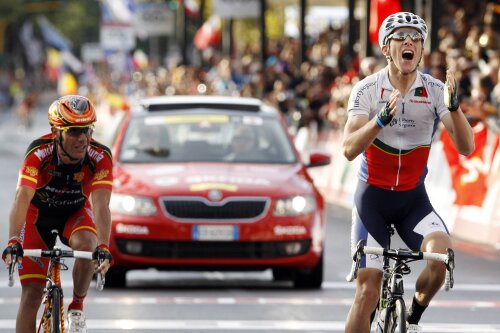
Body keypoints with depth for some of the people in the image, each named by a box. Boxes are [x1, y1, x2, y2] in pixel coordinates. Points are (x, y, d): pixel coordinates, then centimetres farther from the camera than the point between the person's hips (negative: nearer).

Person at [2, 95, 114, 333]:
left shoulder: (100, 157, -29)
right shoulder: (39, 153, -33)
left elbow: (101, 205, -38)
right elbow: (22, 199, -43)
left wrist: (103, 246, -55)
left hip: (75, 214, 1)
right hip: (39, 215, -1)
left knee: (87, 244, -32)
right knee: (32, 293, -8)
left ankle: (77, 306, -7)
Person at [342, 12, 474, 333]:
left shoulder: (435, 90, -9)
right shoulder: (367, 89, -13)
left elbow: (466, 147, -18)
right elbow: (349, 149, -25)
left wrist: (453, 107, -36)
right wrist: (382, 119, -43)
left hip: (413, 198, 1)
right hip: (372, 198, -1)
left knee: (441, 253, -27)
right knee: (367, 292, -6)